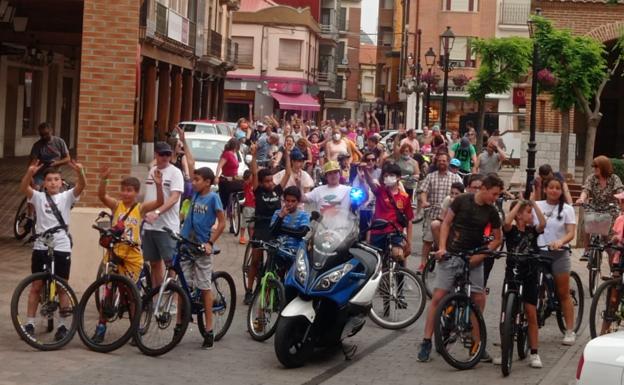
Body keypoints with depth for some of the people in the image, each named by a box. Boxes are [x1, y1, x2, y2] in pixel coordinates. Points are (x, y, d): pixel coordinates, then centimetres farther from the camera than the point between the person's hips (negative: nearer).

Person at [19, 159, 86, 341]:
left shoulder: (66, 197, 3)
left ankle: (62, 325, 12)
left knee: (62, 287, 5)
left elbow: (82, 185, -14)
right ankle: (29, 324, 11)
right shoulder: (38, 197, 2)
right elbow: (23, 188, -17)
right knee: (36, 286, 5)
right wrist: (30, 172, -36)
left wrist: (79, 171, -35)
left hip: (62, 248, 0)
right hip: (41, 247, 0)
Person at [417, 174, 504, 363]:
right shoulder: (462, 201, -6)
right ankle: (426, 342, -2)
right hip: (451, 255, -2)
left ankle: (477, 344, 11)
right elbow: (446, 223, 0)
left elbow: (497, 239, 6)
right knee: (438, 297, -7)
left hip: (473, 260, 2)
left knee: (479, 299, -3)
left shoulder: (491, 212, 0)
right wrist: (442, 247, -12)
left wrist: (480, 255, -8)